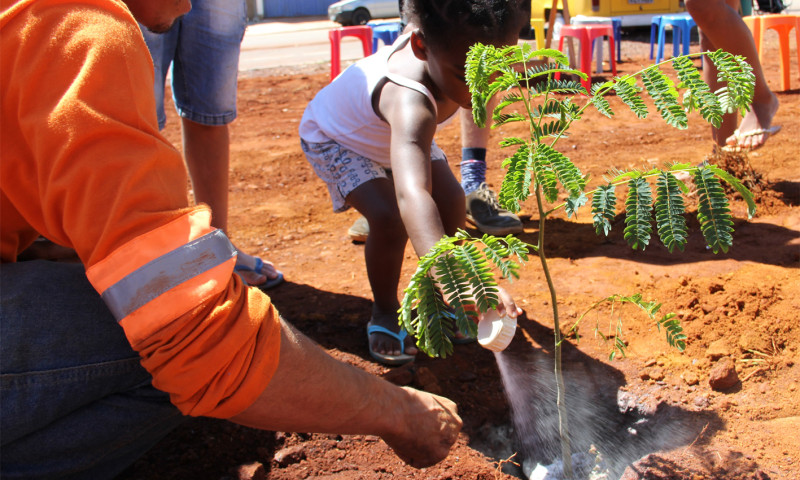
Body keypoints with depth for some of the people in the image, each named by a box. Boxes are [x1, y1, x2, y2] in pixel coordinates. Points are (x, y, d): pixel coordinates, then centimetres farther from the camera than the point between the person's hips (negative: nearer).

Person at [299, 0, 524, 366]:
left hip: (395, 130, 7)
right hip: (334, 137, -6)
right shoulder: (410, 102, -52)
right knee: (388, 217, -26)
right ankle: (384, 313, 2)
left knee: (452, 204, -5)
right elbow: (412, 195, -68)